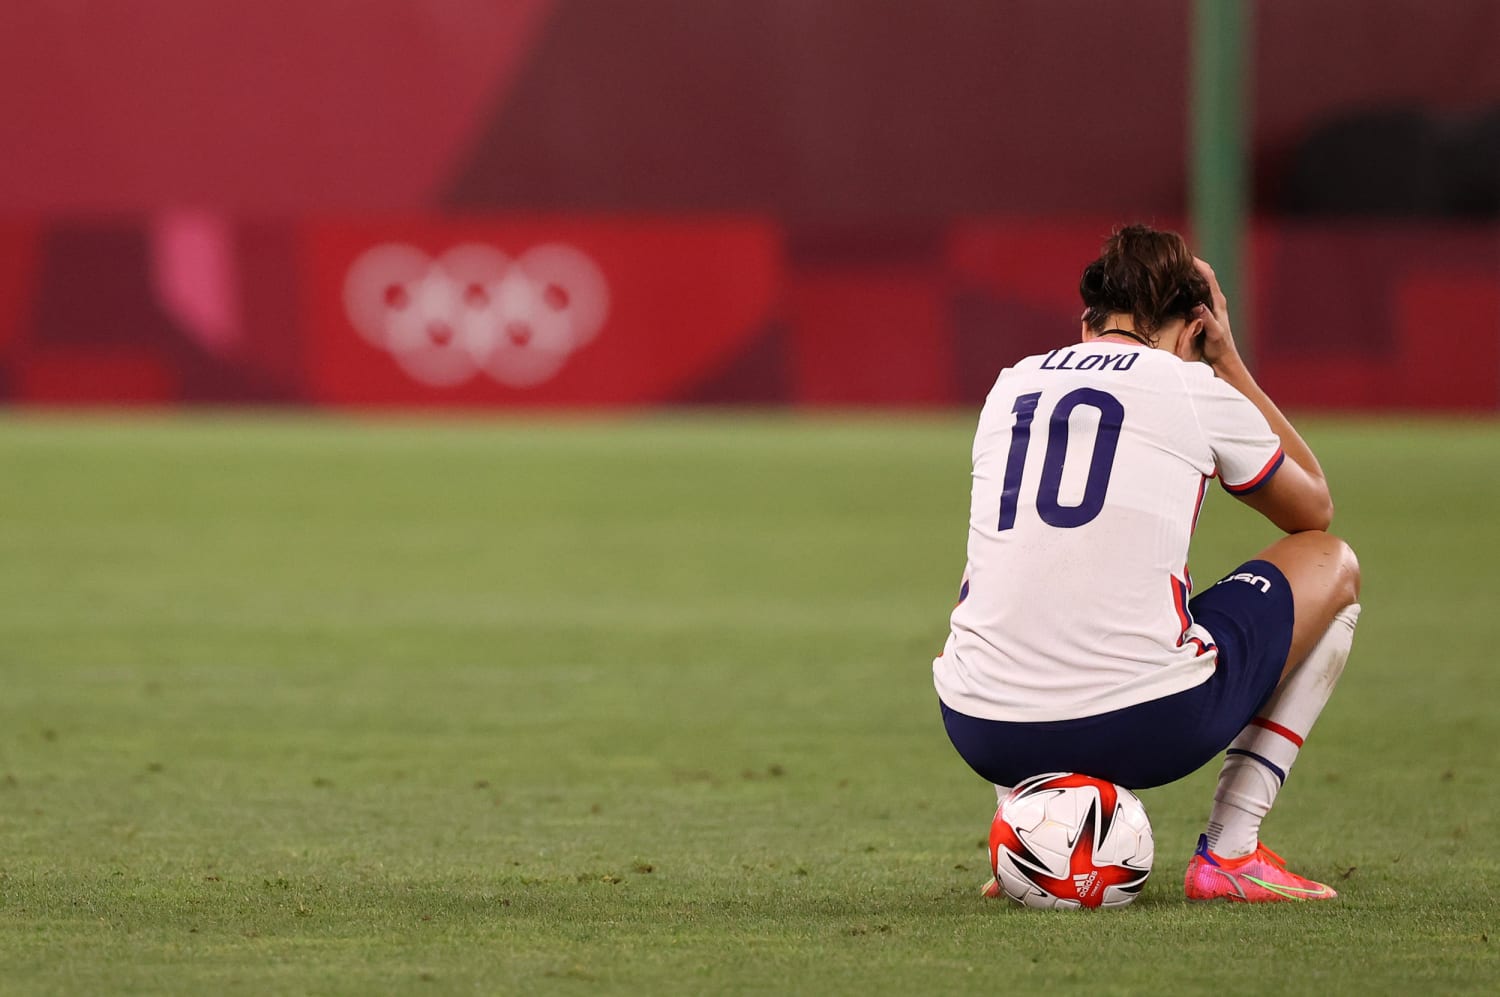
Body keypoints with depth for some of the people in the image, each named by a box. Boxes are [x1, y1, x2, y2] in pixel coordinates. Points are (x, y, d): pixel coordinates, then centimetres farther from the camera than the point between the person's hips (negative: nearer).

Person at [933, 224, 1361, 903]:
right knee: (1332, 564, 22)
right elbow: (1315, 508, 25)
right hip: (1144, 730, -4)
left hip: (984, 737, 5)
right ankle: (1230, 852, 13)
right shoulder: (1198, 389, 5)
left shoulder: (1009, 388, 17)